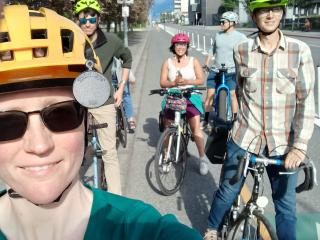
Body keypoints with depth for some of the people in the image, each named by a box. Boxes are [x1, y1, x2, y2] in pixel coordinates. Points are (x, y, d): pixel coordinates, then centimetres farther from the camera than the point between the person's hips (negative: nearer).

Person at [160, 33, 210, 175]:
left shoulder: (194, 61, 5)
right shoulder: (168, 63, 5)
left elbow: (201, 80, -1)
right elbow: (162, 82, 0)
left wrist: (187, 81, -18)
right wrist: (174, 83, -20)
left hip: (190, 97, -1)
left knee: (196, 127, -14)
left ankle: (203, 158, -4)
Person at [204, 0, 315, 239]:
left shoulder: (300, 51, -7)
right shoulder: (241, 50, -3)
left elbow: (306, 102, -7)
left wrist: (299, 146, -15)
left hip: (283, 144, -1)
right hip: (245, 138, 1)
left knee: (286, 205, 7)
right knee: (227, 192, 13)